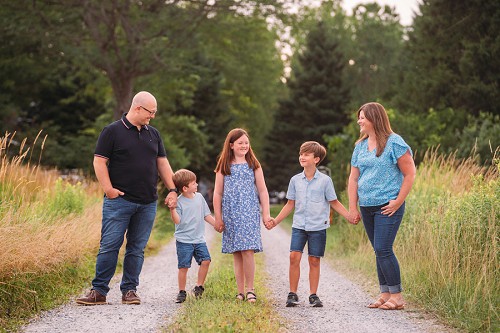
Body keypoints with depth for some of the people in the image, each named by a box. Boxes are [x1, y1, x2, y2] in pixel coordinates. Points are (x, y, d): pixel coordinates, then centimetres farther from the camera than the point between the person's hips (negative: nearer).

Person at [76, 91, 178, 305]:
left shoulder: (153, 134, 16)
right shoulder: (113, 131, -1)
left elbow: (162, 163, 19)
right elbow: (99, 161, -4)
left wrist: (172, 189, 10)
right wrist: (108, 189, -12)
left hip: (147, 203, 5)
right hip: (119, 200, -5)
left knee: (137, 248, 6)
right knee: (109, 246, -5)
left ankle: (130, 290, 13)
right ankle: (99, 291, 0)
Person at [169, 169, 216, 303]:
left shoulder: (199, 197, 8)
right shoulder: (178, 201, -9)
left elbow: (206, 215, 16)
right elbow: (177, 221, -13)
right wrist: (172, 209, -27)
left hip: (199, 239, 5)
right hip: (184, 240, -5)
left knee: (205, 260, -9)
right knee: (183, 266, -3)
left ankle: (199, 287, 7)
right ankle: (182, 292, 11)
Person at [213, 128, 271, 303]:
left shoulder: (253, 165, 7)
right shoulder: (224, 166, 7)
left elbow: (262, 191, 9)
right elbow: (218, 193, 9)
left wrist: (266, 213, 3)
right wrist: (218, 217, 5)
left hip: (249, 213, -1)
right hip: (231, 214, 1)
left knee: (248, 250, -11)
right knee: (236, 253, 3)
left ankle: (250, 289, -1)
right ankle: (240, 291, 8)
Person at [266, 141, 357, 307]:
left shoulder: (325, 180, -1)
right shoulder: (295, 180, 6)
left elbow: (334, 203, 5)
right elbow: (290, 204, 13)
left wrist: (350, 216, -3)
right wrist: (275, 221, 9)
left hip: (318, 227, -2)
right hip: (299, 225, 2)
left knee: (314, 260, 3)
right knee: (294, 256, -10)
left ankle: (313, 295, 12)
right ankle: (292, 294, -2)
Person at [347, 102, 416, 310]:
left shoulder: (394, 143, -7)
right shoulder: (360, 145, 13)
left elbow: (410, 174, -8)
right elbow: (353, 178, 14)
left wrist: (398, 202, -12)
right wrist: (352, 207, 8)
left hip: (388, 207, -7)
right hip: (367, 207, 7)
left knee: (383, 249, -13)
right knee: (379, 251, 11)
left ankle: (396, 296, -5)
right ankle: (385, 294, 18)